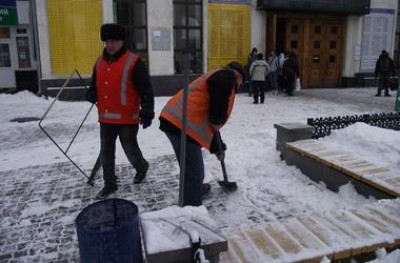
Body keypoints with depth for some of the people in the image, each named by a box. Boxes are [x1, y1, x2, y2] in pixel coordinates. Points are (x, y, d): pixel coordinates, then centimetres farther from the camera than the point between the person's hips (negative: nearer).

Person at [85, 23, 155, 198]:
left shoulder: (133, 61, -10)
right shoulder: (99, 62, 11)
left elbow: (146, 90, -12)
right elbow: (95, 85, 24)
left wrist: (147, 113, -16)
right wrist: (92, 94, 1)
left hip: (127, 118, -6)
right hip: (105, 118, 6)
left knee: (130, 149, 6)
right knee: (106, 152, 11)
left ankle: (142, 167, 38)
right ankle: (109, 183, 26)